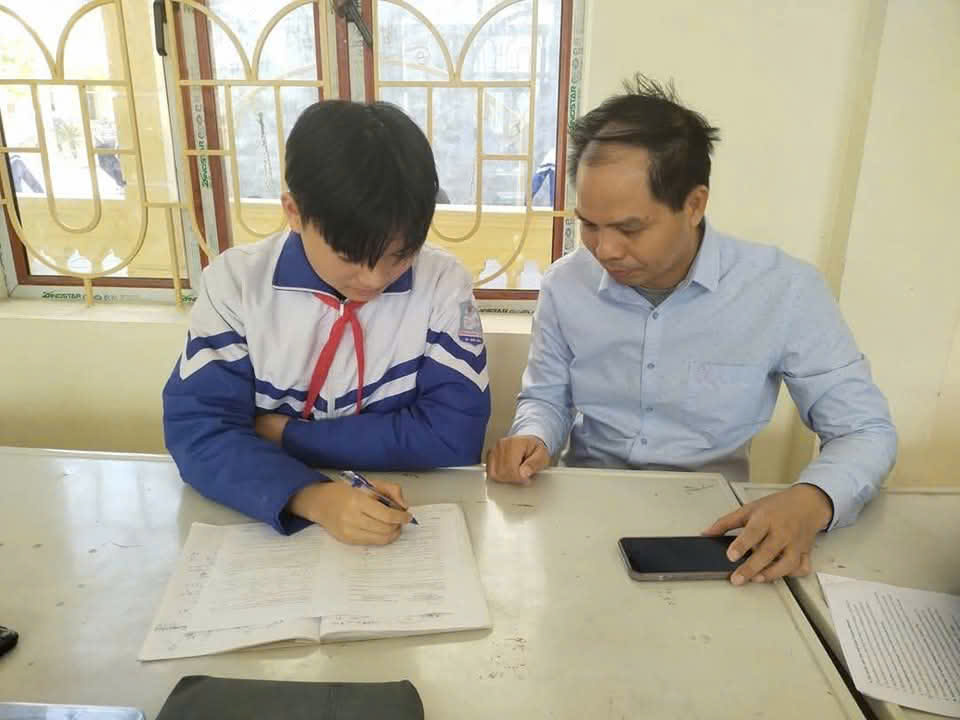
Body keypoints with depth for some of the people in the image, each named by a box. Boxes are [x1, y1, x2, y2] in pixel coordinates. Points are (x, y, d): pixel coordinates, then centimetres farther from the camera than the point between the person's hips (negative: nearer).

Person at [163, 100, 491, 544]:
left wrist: (286, 433, -13)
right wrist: (309, 497, -30)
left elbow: (453, 433, -14)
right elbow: (197, 428, -13)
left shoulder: (443, 283, -9)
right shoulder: (235, 283, -8)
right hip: (271, 520, 1)